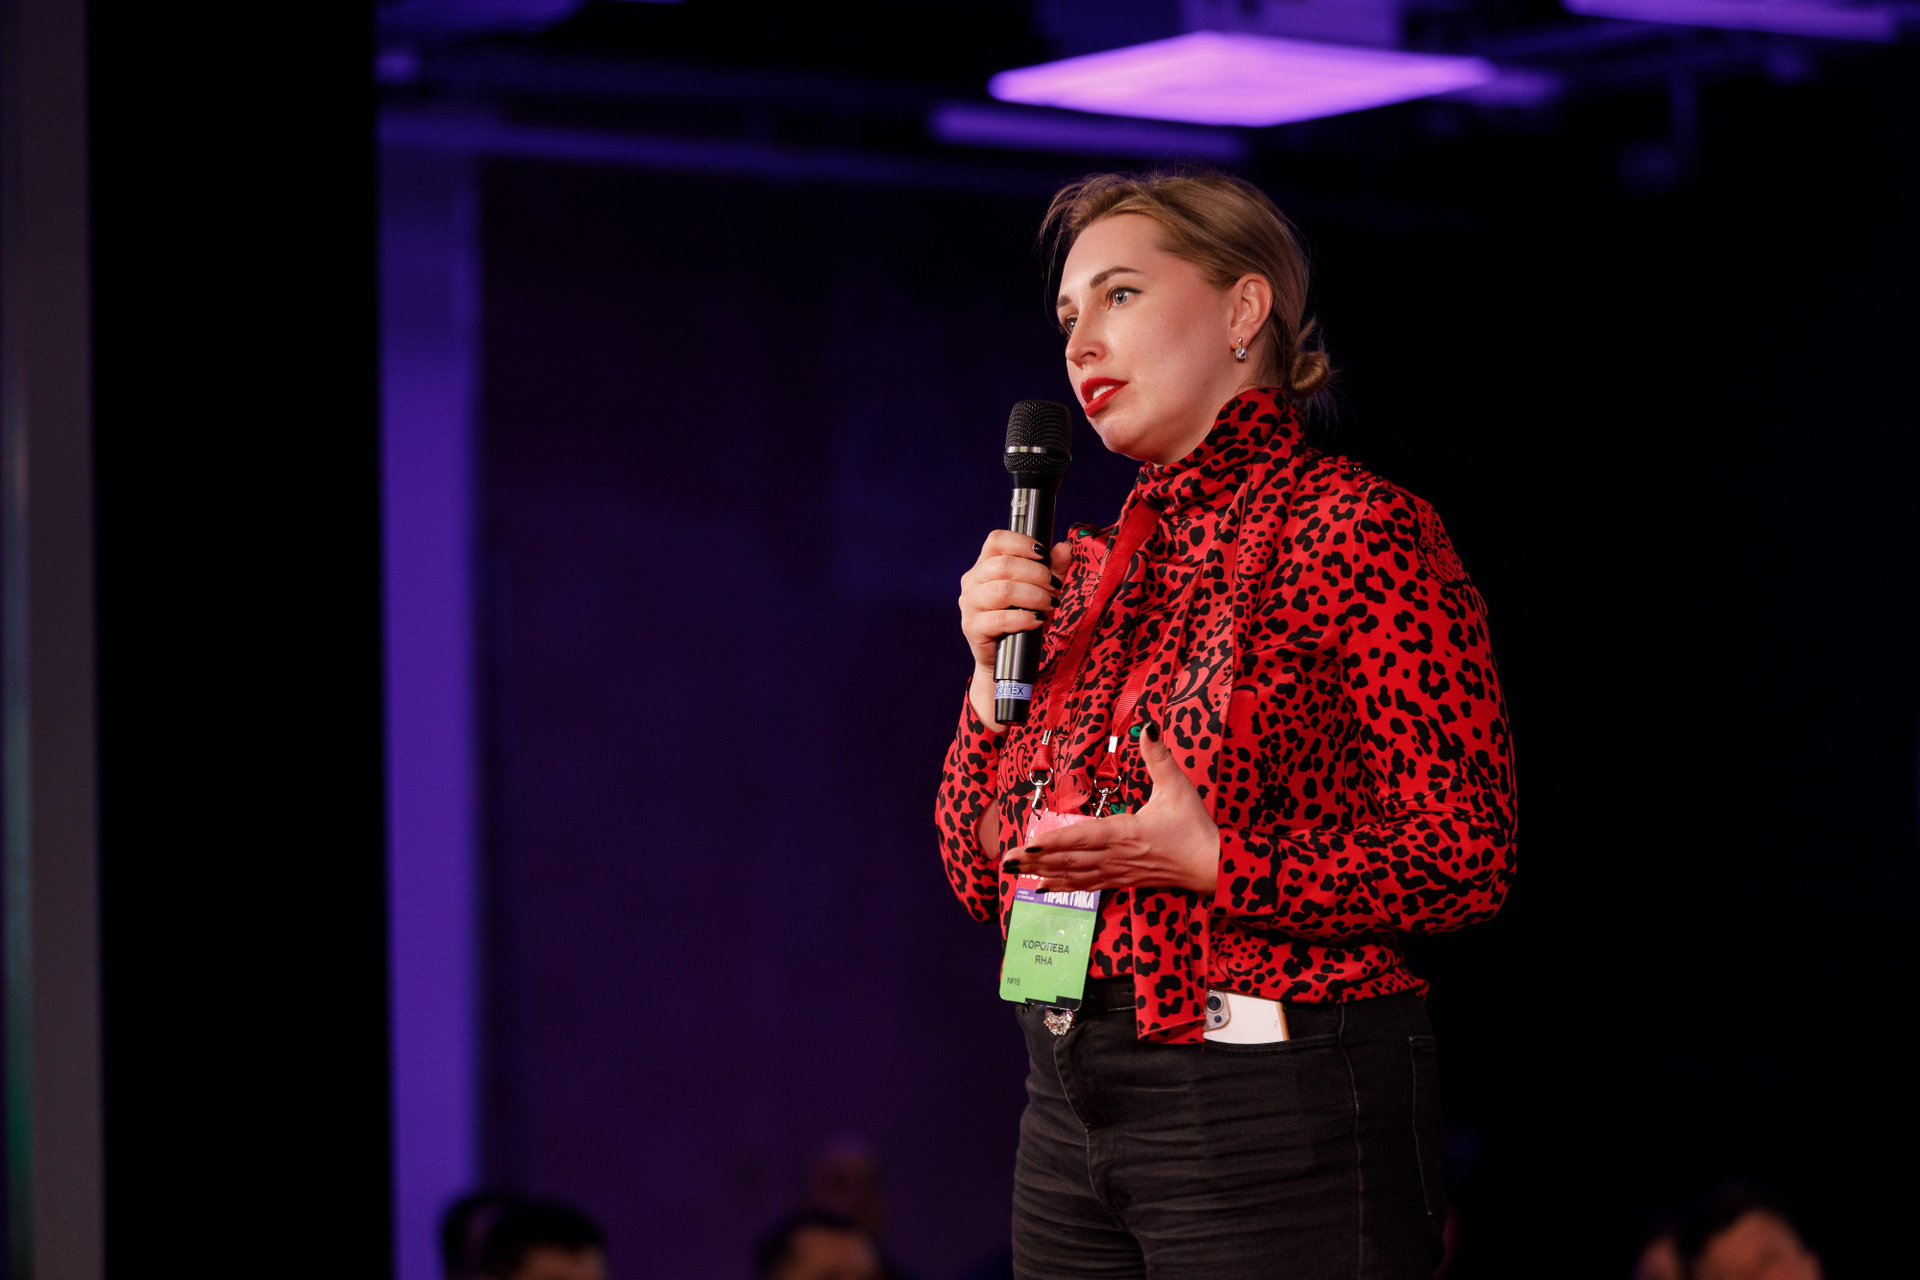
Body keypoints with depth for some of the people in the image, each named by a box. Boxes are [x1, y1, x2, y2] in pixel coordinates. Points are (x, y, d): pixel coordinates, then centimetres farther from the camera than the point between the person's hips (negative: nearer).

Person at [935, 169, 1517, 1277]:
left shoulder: (1357, 530, -6)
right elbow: (987, 875, 15)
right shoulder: (1093, 571, 14)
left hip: (1274, 1105, -7)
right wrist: (997, 673, 1)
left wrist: (1215, 862, -22)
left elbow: (1469, 856, -12)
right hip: (1073, 1105, 7)